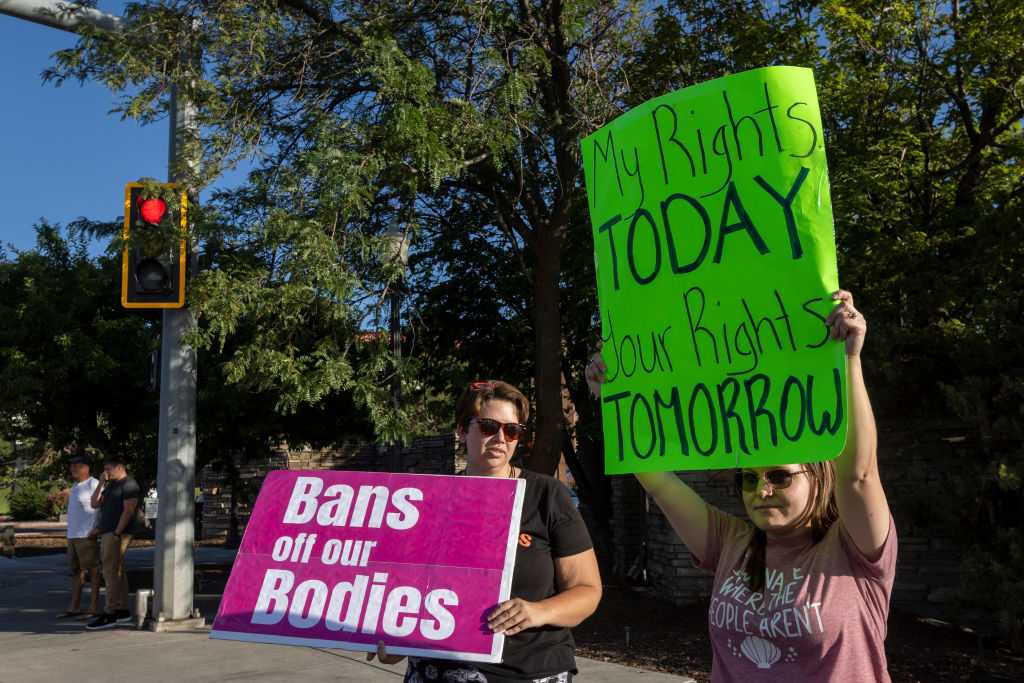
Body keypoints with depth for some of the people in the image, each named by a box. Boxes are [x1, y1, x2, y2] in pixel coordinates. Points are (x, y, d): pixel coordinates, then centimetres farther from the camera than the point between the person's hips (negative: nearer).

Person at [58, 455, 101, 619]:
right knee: (76, 571, 11)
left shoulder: (93, 484, -11)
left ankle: (94, 609, 0)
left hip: (87, 535, -9)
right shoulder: (76, 486, 17)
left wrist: (95, 529, -22)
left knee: (93, 571, -4)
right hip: (73, 535, 9)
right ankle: (74, 608, 16)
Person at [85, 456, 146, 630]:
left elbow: (128, 510, -17)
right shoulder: (111, 486, 21)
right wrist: (101, 484, 5)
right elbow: (95, 504, 15)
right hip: (107, 534, 10)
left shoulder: (129, 485, -9)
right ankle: (123, 611, 15)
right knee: (117, 572, 11)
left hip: (118, 534, -10)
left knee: (111, 572, -12)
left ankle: (110, 614, -13)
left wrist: (116, 533, -21)